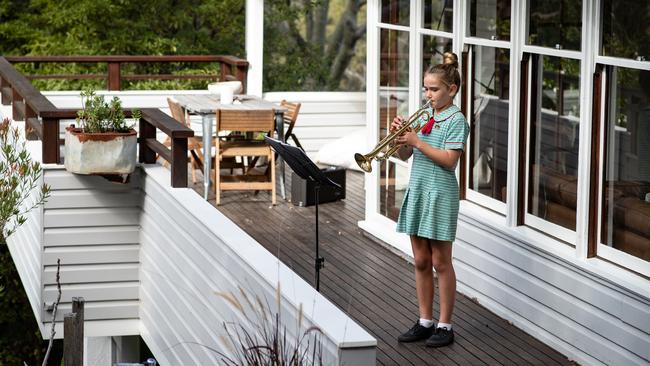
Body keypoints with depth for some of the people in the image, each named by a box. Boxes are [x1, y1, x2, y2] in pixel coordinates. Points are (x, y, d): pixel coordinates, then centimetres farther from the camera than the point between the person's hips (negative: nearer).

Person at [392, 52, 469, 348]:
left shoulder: (456, 120, -10)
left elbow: (449, 160, -20)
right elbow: (405, 155, 10)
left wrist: (416, 141, -20)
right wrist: (399, 137, -9)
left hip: (440, 194, -6)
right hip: (417, 190, 6)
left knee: (440, 262, 1)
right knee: (421, 261, 11)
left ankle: (444, 326, 10)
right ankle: (425, 322, 19)